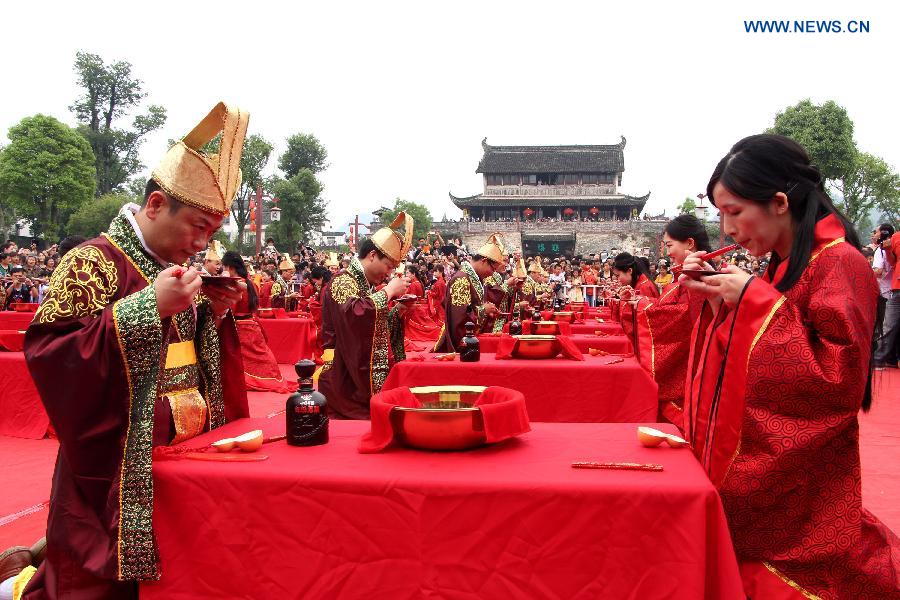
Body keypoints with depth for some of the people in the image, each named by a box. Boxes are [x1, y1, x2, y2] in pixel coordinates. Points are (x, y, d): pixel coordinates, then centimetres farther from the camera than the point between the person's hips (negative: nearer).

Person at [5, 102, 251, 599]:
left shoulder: (176, 265, 11)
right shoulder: (94, 262, -13)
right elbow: (47, 350, -21)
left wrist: (216, 311, -3)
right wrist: (149, 305, -26)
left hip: (185, 456, 8)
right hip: (122, 471, -7)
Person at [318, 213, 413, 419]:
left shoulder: (368, 285, 16)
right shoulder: (342, 281, -13)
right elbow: (355, 315, -36)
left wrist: (398, 311, 5)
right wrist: (388, 291, -24)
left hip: (374, 382, 9)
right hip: (348, 385, -9)